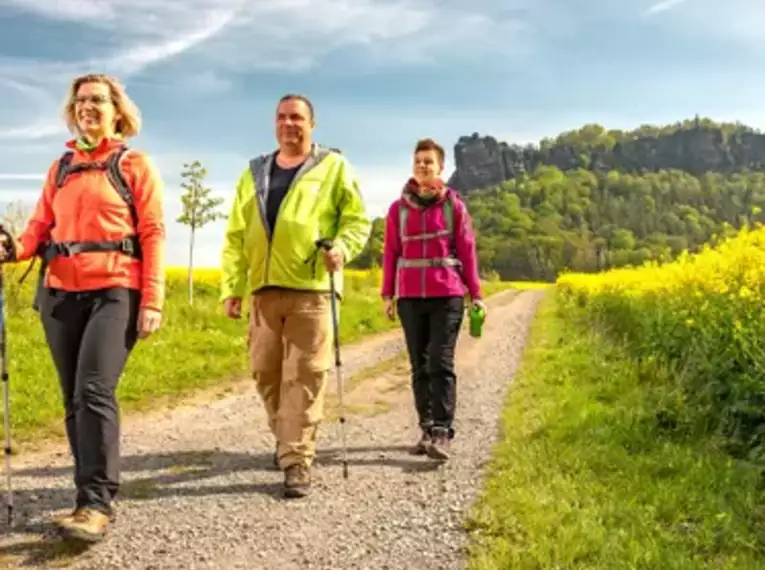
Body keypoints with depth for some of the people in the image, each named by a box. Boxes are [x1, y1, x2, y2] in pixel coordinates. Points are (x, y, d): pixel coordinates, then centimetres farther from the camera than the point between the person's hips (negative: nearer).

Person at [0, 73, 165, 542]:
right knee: (75, 399, 6)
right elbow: (41, 226, 14)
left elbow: (154, 235, -2)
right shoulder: (60, 168, 18)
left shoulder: (136, 164, 5)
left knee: (94, 391, -18)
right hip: (61, 292, 5)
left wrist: (152, 301, -11)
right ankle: (96, 497, 16)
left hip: (115, 291, -5)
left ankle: (97, 503, -13)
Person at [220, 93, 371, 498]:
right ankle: (289, 438, 31)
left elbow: (358, 221, 4)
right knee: (265, 373, 9)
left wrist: (342, 248, -17)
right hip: (264, 289, 5)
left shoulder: (334, 167, 7)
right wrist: (231, 287, 6)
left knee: (304, 376, -7)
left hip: (311, 289, -4)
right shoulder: (254, 173, 17)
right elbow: (235, 236, 14)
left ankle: (297, 461, -3)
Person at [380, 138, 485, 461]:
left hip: (447, 295, -3)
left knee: (441, 364, -10)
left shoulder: (454, 205, 2)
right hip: (410, 298, 3)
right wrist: (387, 294, 6)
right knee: (419, 366, 7)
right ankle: (427, 429, 15)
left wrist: (475, 294, 0)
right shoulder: (398, 209, 7)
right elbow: (391, 253, 10)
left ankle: (442, 433, -11)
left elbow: (467, 250, 2)